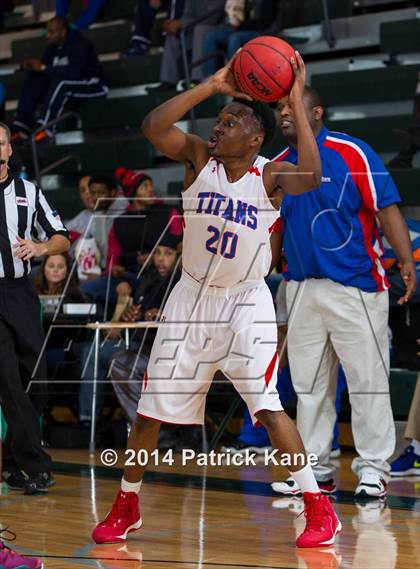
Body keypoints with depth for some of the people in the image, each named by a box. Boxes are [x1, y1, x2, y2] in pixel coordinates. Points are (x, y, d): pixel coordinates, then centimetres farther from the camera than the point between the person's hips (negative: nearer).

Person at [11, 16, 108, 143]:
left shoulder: (79, 44, -22)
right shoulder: (53, 46, 1)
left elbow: (74, 72, -35)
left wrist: (43, 67, -34)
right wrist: (31, 67, -22)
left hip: (93, 85, -8)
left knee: (60, 82, -36)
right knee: (33, 81, -10)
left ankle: (45, 129, -38)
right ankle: (21, 129, -20)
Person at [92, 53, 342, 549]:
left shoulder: (270, 177, -12)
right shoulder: (199, 158, -6)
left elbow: (310, 178, -35)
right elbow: (152, 127, -22)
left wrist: (297, 103, -32)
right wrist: (212, 86, -24)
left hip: (246, 302, -3)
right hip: (192, 297, 3)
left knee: (266, 405, -17)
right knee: (151, 407, 7)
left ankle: (318, 507, -6)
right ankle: (126, 507, 25)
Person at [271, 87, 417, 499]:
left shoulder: (352, 153, -7)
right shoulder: (277, 167, 10)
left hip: (355, 285, -6)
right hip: (301, 287, 6)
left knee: (367, 378, -3)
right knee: (308, 383, 9)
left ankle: (373, 467, 3)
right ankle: (314, 466, 18)